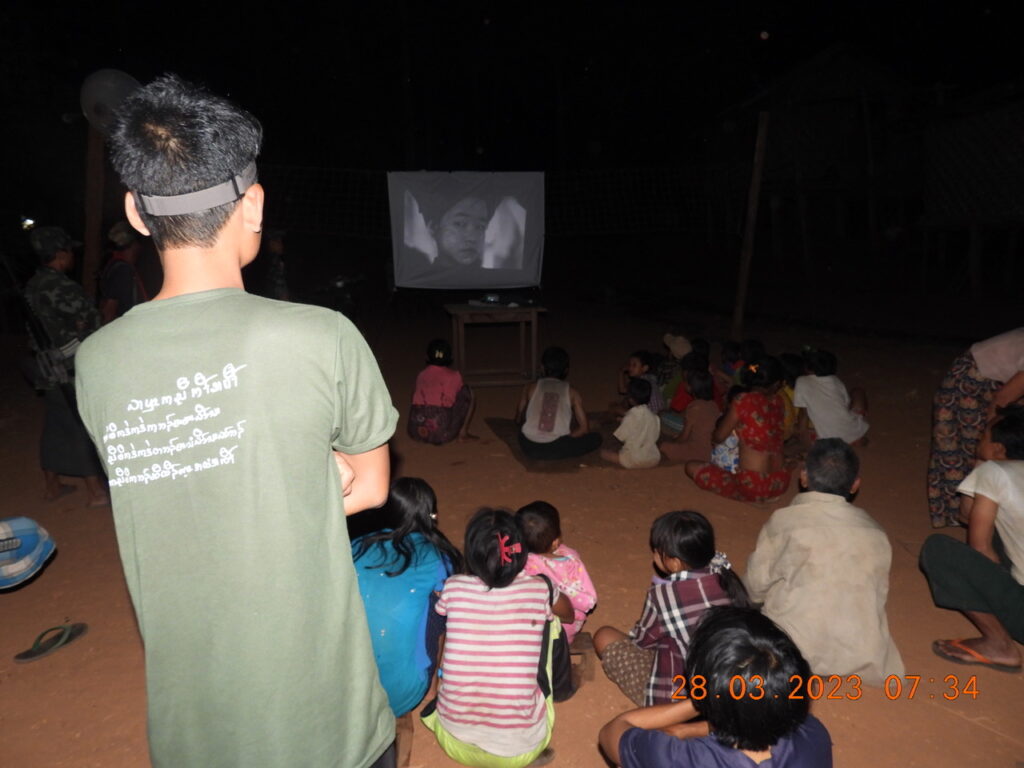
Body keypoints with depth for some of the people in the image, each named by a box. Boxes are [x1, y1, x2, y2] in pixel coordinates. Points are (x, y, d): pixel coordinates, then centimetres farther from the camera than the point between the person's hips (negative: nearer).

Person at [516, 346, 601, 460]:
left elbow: (518, 420, 20)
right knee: (596, 438, 18)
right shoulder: (572, 393, 9)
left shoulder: (531, 387, 11)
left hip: (528, 447, 3)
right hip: (556, 449, -3)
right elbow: (584, 429, 6)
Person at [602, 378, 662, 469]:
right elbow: (656, 436, 10)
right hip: (654, 460, 6)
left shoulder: (630, 418, -17)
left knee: (603, 452, 4)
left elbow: (619, 438, -8)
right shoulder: (654, 416, -1)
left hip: (634, 461, -6)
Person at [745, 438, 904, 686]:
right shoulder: (875, 532, 2)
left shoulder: (784, 521, -8)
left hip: (795, 652, -4)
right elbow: (880, 593, 11)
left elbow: (757, 586, 0)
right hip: (861, 654, 4)